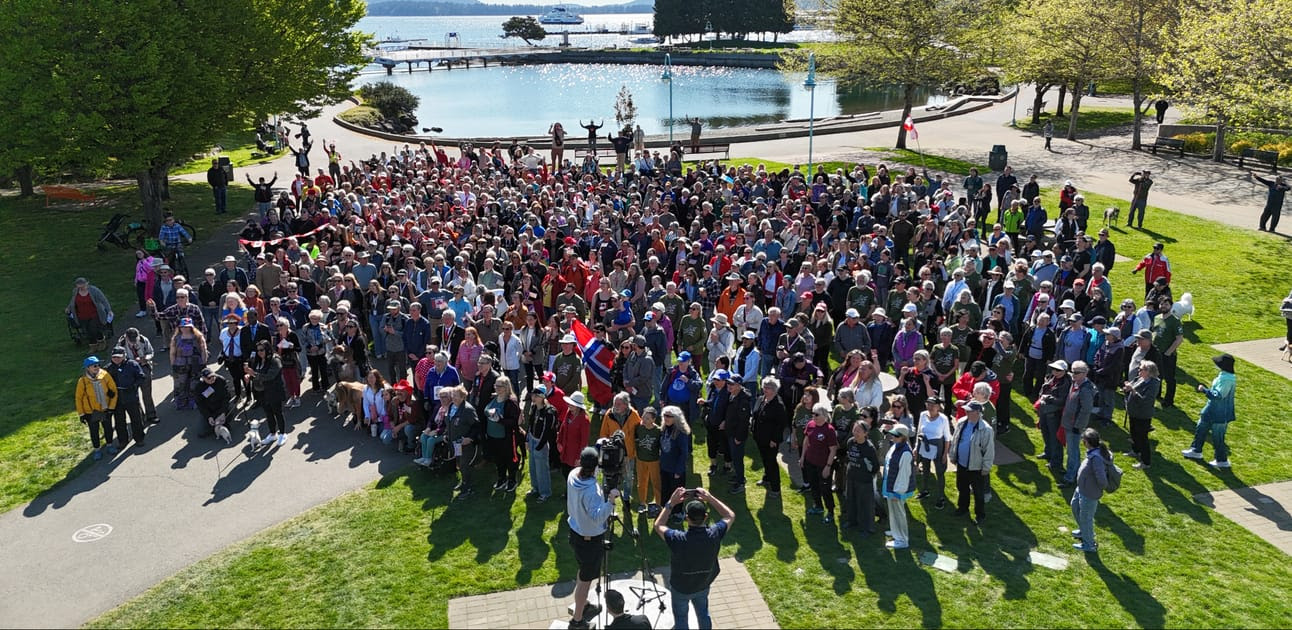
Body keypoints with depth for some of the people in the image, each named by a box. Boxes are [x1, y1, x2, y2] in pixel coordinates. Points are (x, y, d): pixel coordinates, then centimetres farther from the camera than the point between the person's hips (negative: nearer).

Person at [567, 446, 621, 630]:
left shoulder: (573, 475, -10)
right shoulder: (591, 490, -33)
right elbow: (597, 517, -39)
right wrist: (610, 501, -44)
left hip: (575, 531, 8)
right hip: (590, 538, -8)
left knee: (584, 571, 28)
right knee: (585, 579, 8)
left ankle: (583, 606, 46)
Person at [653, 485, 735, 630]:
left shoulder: (678, 539, -37)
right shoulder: (714, 535, -30)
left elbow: (658, 526, -16)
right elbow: (730, 516, -9)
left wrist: (671, 503, -18)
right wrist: (710, 498, -13)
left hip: (680, 588, -2)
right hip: (703, 585, 2)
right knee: (703, 614, 28)